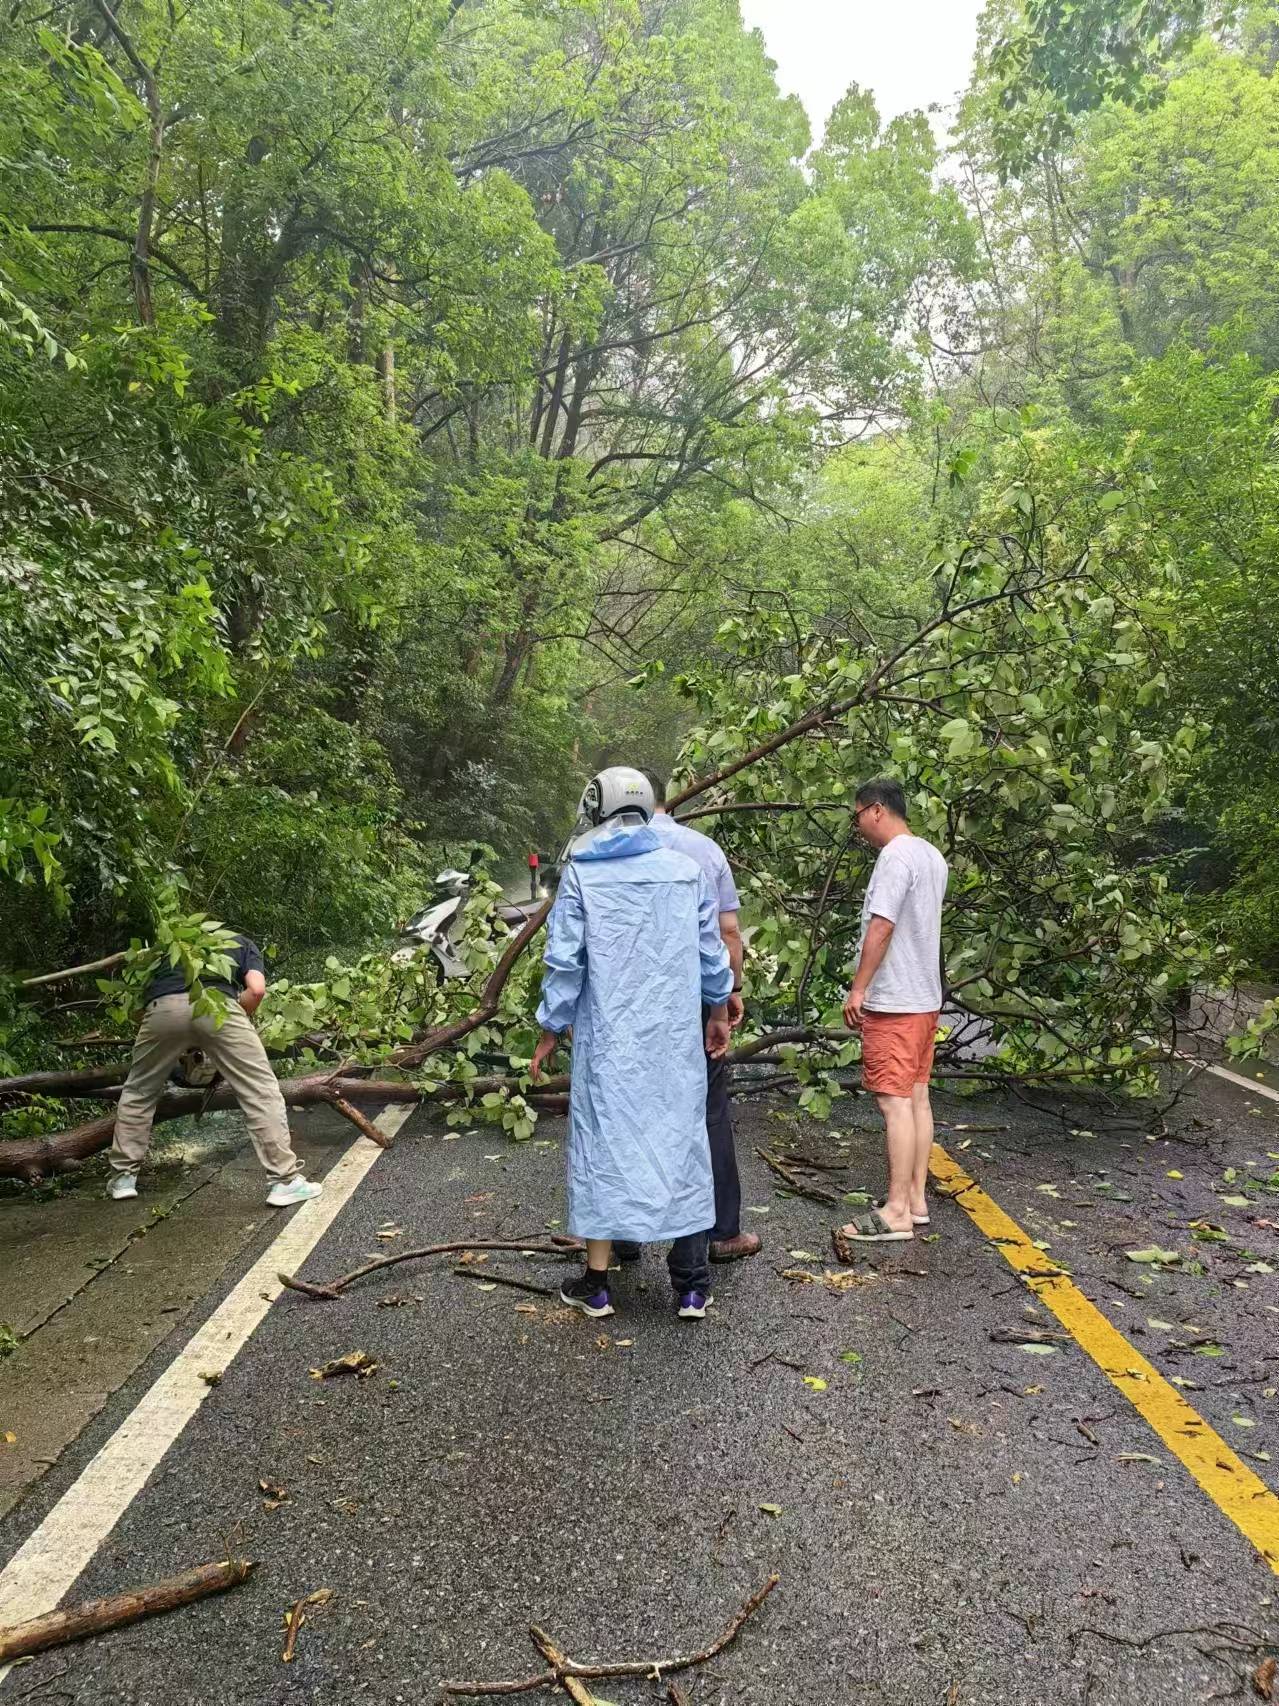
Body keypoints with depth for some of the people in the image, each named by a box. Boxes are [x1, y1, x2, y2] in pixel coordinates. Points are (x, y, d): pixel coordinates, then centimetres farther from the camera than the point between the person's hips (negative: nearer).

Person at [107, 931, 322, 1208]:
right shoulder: (243, 944, 31)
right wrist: (238, 1020, 25)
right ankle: (286, 1181, 5)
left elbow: (147, 987, 30)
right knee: (261, 1092, 6)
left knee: (138, 1093, 26)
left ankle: (123, 1177, 32)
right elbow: (256, 990, 10)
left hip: (162, 1007, 3)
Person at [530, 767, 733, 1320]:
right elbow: (712, 953, 8)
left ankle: (596, 1283, 16)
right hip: (677, 1037, 2)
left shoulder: (581, 875, -5)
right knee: (680, 1139, 8)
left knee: (606, 1141, 7)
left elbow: (565, 962, -5)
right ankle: (692, 1285, 14)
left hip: (609, 1040, -2)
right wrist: (718, 1012, 22)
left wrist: (549, 1032, 4)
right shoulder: (686, 870, 3)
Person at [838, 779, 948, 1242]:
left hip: (893, 1002, -10)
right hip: (926, 997, 10)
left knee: (895, 1102, -7)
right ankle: (916, 1200, 19)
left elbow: (881, 926, -23)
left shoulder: (895, 857, -16)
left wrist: (858, 989, -19)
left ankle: (897, 1212, -3)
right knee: (917, 1098, 12)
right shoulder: (932, 856, 15)